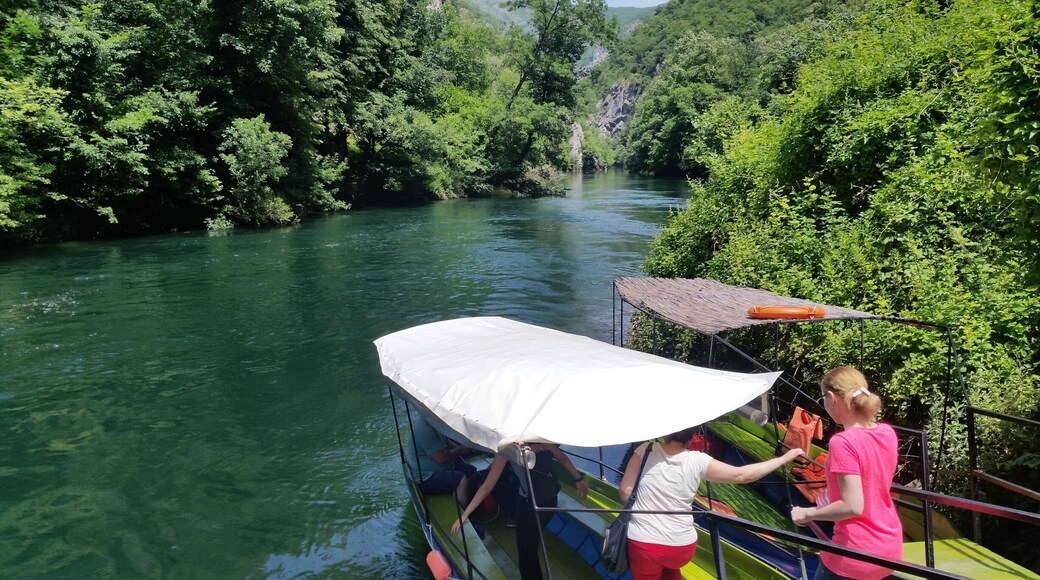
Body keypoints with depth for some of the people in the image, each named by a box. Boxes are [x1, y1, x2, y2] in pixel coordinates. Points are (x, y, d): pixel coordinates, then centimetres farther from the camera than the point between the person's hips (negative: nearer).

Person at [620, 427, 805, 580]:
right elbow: (741, 475, -7)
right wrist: (784, 459, 3)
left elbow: (625, 492, -9)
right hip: (682, 546, 2)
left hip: (643, 543, -2)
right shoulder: (698, 462, -11)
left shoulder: (644, 451, -12)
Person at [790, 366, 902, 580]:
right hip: (890, 547, 7)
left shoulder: (843, 442, -23)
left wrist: (808, 514, -13)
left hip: (857, 552, -7)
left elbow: (852, 506, -25)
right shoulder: (887, 433, 0)